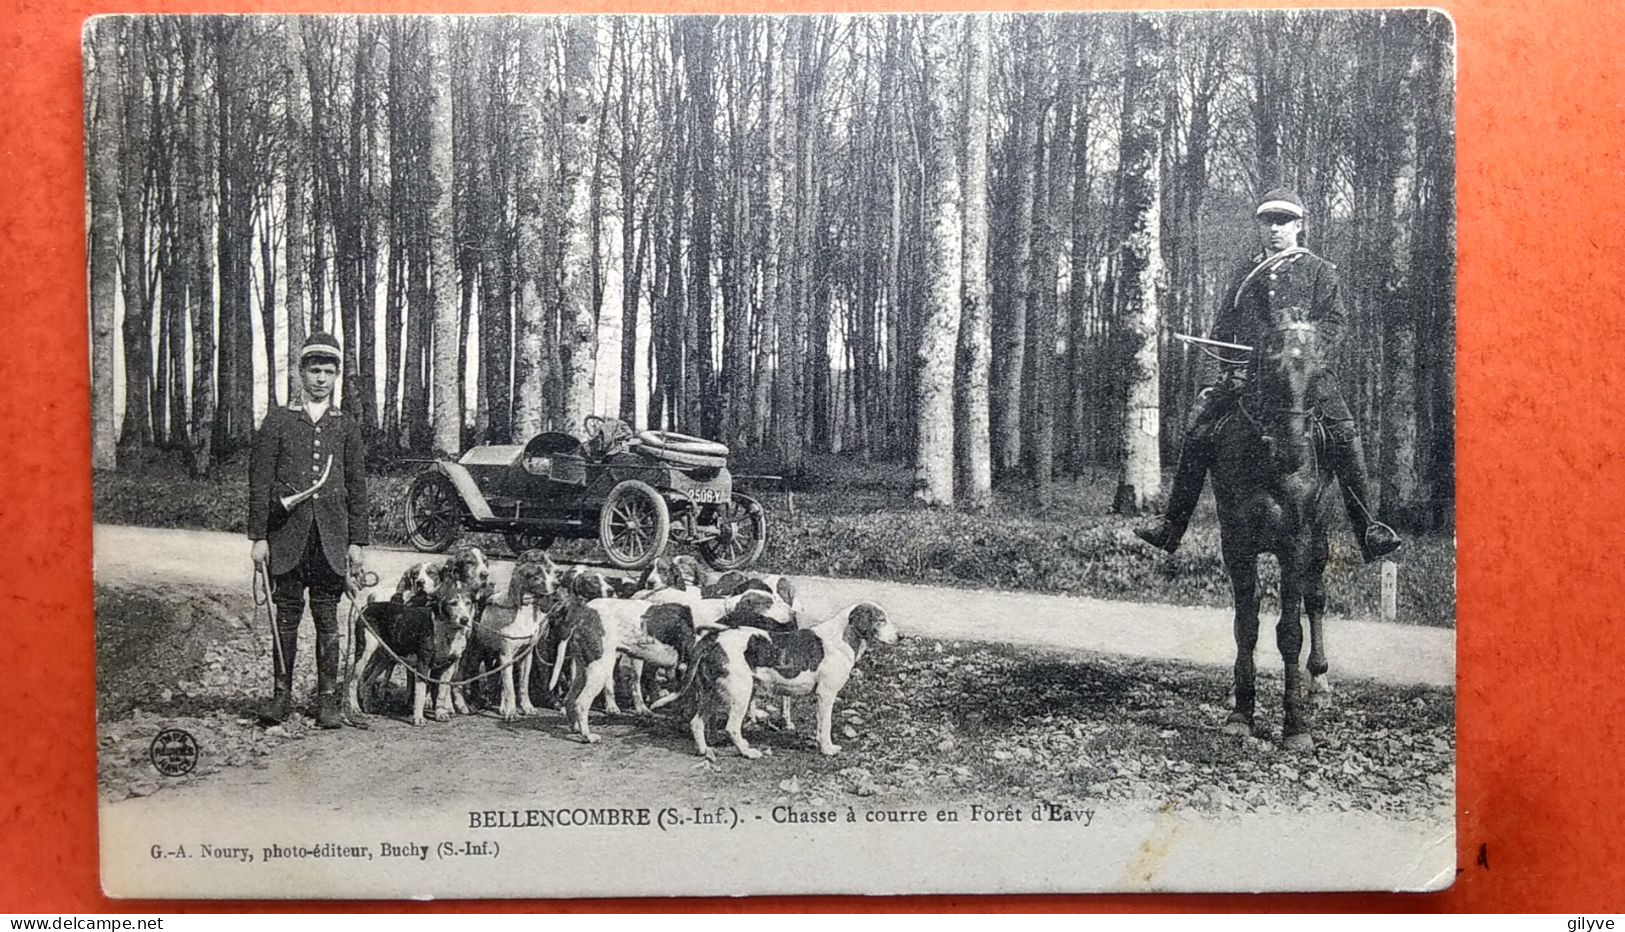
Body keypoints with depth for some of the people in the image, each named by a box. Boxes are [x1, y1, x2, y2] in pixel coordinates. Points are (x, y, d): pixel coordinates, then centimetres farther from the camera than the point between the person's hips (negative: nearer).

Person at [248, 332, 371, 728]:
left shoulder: (347, 426, 10)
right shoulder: (278, 420, 5)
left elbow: (357, 488, 9)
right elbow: (259, 482, 3)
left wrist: (357, 542, 4)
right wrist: (258, 536, -3)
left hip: (330, 538, 1)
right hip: (286, 536, -1)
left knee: (327, 619, 3)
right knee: (286, 615, 4)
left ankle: (328, 699, 9)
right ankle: (282, 694, 14)